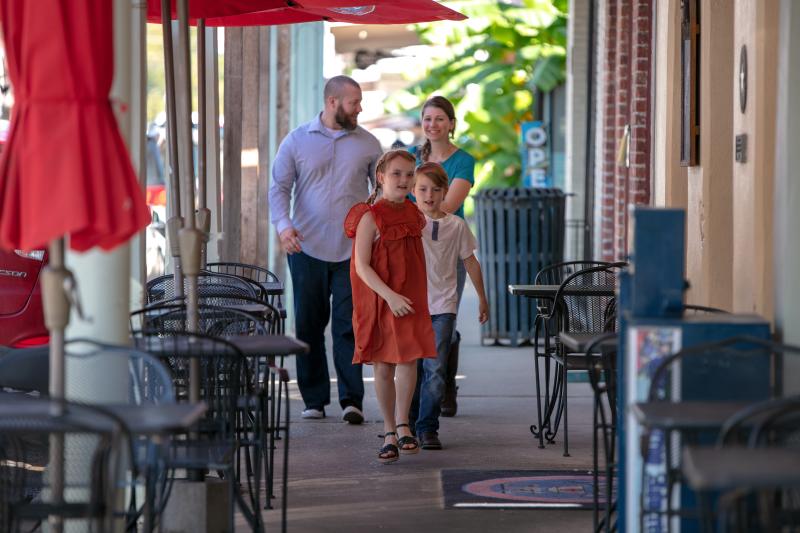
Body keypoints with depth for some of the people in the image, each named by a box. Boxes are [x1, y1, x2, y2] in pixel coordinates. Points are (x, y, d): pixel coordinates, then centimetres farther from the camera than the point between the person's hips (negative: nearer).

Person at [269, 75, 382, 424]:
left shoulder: (367, 144, 7)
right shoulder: (297, 141, 4)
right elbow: (279, 188, 2)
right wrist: (283, 225, -15)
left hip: (352, 251, 0)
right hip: (307, 248, 0)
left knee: (348, 326, -6)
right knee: (309, 326, 5)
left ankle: (351, 399, -6)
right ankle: (314, 399, 12)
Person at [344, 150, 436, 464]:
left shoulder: (413, 215, 8)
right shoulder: (371, 217, -11)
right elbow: (362, 266, -15)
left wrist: (411, 297, 13)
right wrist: (390, 295, -23)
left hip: (410, 300, 4)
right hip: (378, 300, -4)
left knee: (409, 360, -5)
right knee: (383, 367, 3)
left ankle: (402, 425, 7)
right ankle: (390, 432, 14)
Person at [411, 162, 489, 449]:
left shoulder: (456, 225, 4)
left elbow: (470, 261, 14)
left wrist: (482, 299, 19)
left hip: (442, 307, 0)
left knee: (435, 371, -7)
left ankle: (428, 428, -2)